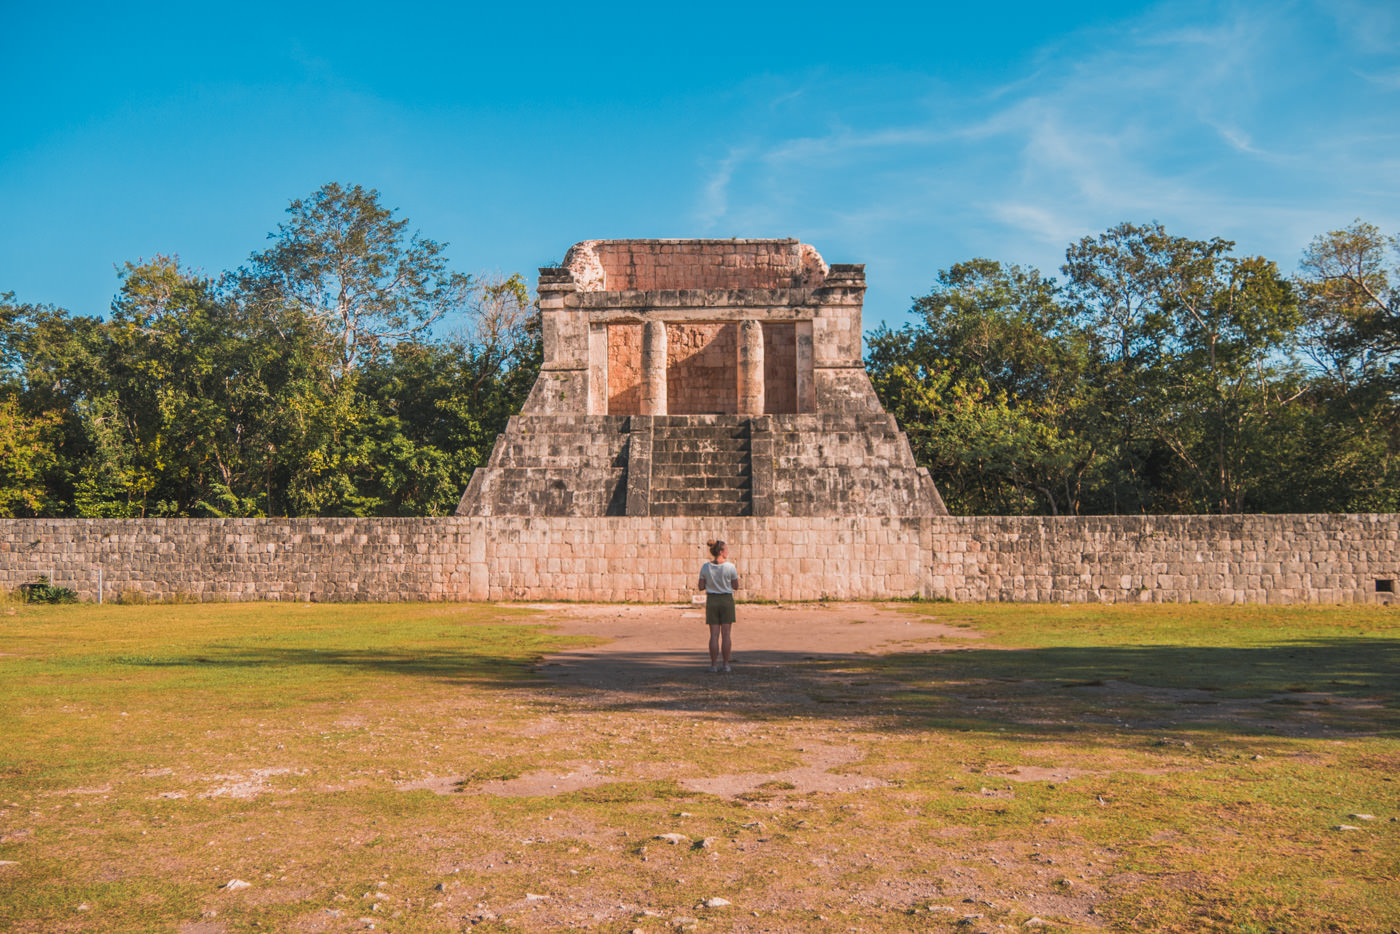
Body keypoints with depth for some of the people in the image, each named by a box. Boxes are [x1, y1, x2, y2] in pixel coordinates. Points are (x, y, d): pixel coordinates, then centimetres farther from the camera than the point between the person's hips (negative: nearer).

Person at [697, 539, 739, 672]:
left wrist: (699, 586, 21)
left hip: (712, 601, 2)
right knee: (726, 634, 4)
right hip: (726, 601, -2)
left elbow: (701, 587, -1)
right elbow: (735, 585, -1)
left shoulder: (705, 567, -4)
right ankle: (726, 664, 6)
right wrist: (737, 575, 15)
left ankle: (714, 665, 4)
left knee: (714, 635, 4)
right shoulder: (730, 567, -10)